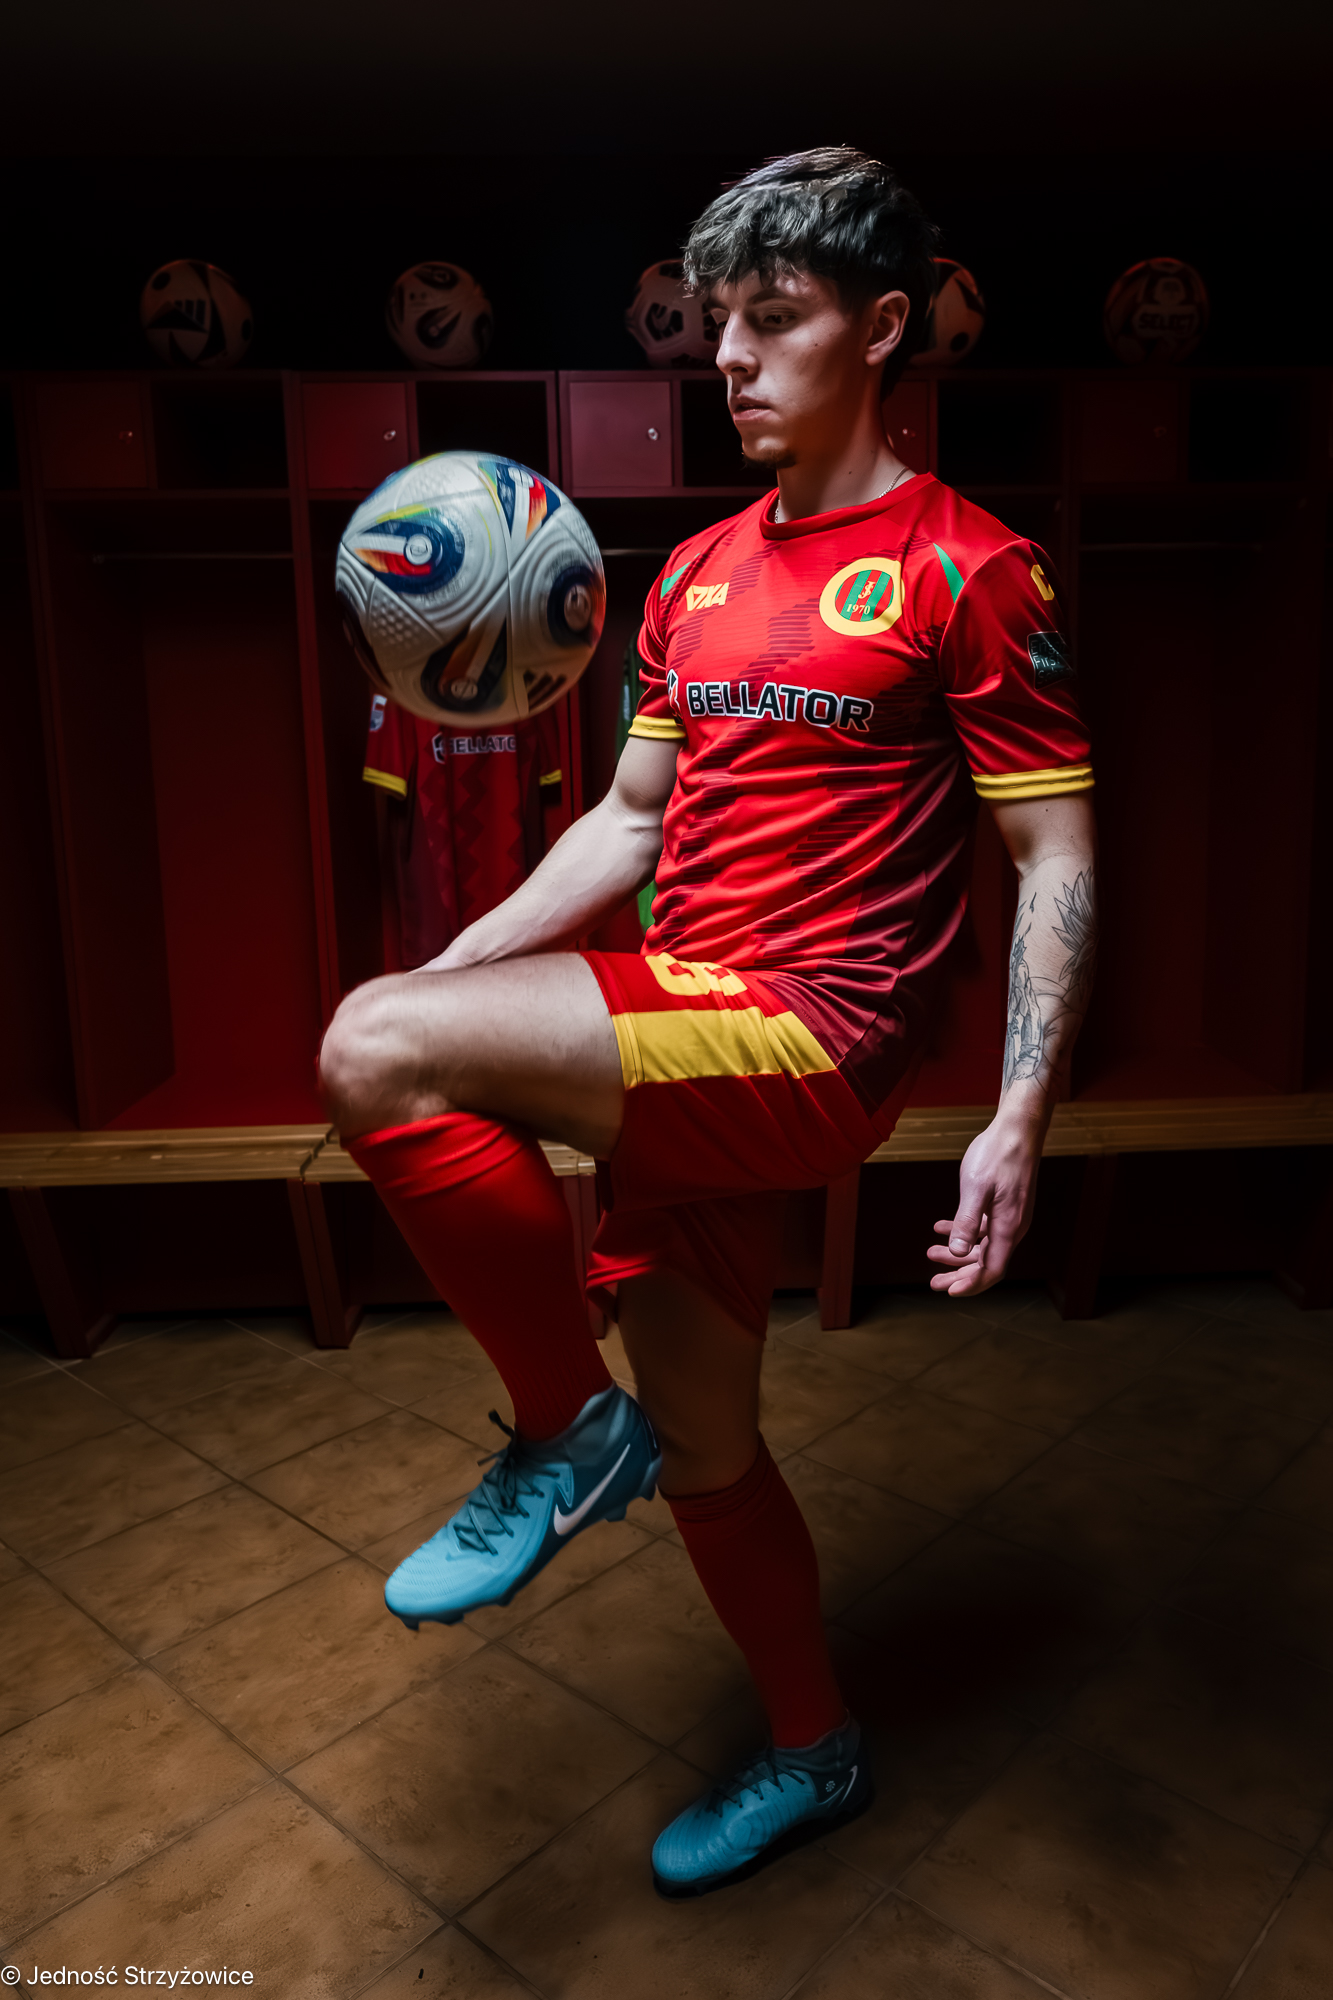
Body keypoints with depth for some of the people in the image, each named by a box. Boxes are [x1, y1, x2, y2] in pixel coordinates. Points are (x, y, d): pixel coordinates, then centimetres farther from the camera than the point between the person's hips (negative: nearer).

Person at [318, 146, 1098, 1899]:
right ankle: (816, 1754, 44)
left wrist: (1019, 1122, -14)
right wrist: (447, 968, 10)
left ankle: (565, 1434, -2)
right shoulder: (697, 575, 16)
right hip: (685, 1059, 7)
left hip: (816, 1040, -7)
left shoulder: (965, 570, -4)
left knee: (377, 1054, -23)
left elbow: (1057, 861, -5)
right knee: (701, 1448, 17)